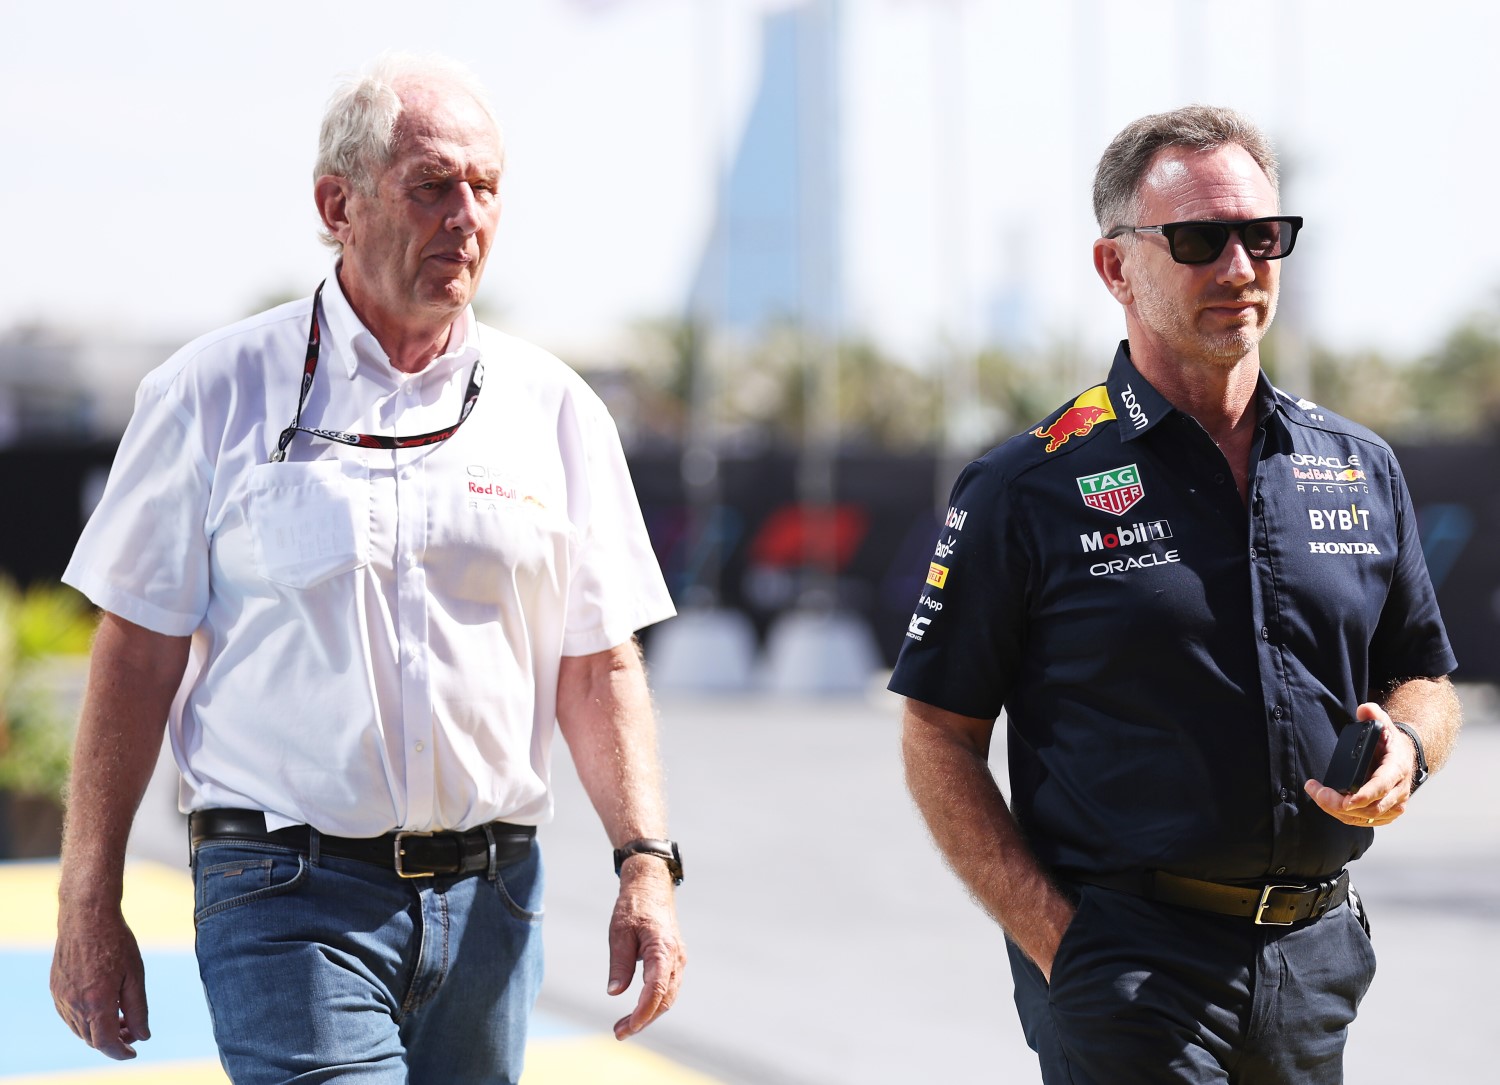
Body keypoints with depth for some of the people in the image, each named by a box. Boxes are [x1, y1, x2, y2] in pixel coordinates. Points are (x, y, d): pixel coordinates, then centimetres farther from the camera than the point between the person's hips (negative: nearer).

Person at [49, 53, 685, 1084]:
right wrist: (90, 908, -1)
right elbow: (137, 656, 1)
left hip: (488, 903, 4)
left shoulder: (554, 409, 8)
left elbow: (598, 666, 9)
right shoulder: (216, 393, 0)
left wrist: (646, 862, -6)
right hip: (289, 893, -4)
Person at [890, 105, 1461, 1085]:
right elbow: (939, 736, -3)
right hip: (1128, 962, -4)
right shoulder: (1029, 488, -3)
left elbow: (1424, 676, 20)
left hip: (1317, 958, 5)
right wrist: (1052, 939, -12)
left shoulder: (1361, 470, 10)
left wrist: (1406, 747, -4)